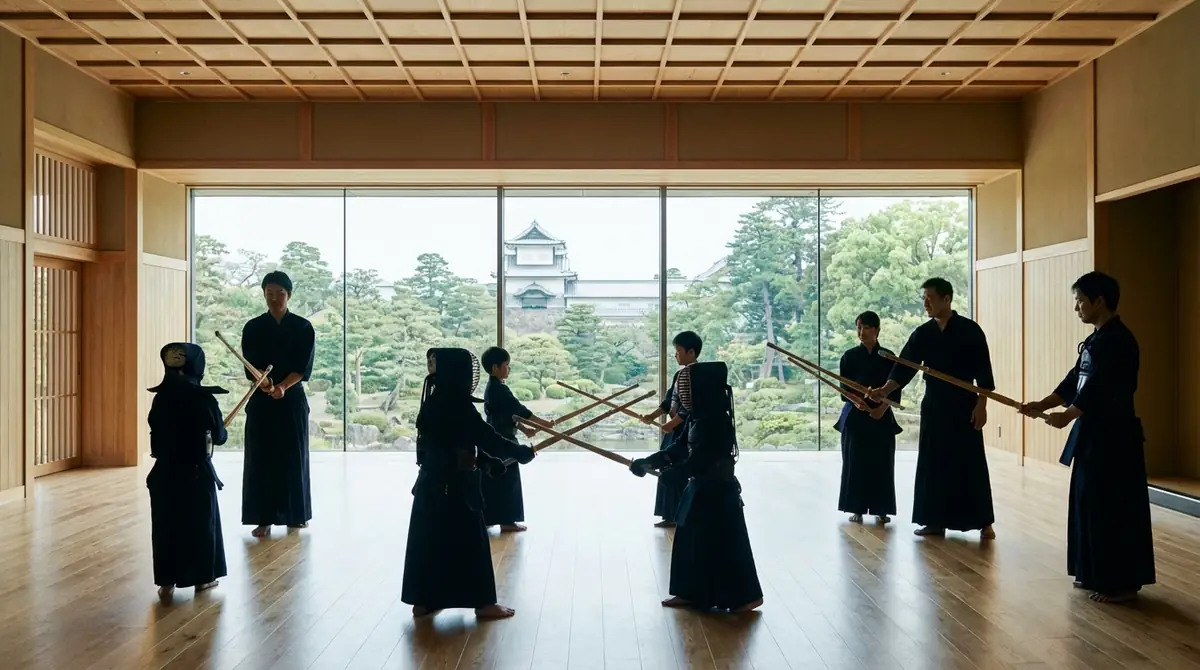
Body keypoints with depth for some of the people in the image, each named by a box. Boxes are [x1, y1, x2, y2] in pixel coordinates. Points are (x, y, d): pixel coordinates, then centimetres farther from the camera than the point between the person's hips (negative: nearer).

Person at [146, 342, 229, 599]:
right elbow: (220, 437, -5)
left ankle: (167, 581, 14)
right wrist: (222, 430, 16)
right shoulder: (204, 399, -13)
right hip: (197, 472, -2)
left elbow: (157, 432, 6)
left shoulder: (160, 398, -4)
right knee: (201, 524, 11)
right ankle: (202, 578, 20)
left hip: (165, 471, 3)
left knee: (165, 525, 11)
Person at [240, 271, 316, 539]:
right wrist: (263, 383, -28)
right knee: (261, 458, -2)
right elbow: (250, 365, -6)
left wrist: (282, 386, -24)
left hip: (292, 399, -1)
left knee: (293, 457, 4)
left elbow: (304, 368, -7)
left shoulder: (303, 328, -1)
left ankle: (296, 514, 18)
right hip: (260, 400, 1)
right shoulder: (253, 327, 2)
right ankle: (263, 518, 3)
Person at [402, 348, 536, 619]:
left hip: (432, 483, 9)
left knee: (428, 540, 13)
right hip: (456, 486, -9)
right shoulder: (458, 406, -19)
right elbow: (487, 438, -17)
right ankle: (482, 602, 9)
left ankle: (423, 600, 20)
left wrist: (489, 462, 13)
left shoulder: (435, 402, 8)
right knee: (470, 542, 1)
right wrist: (521, 452, -6)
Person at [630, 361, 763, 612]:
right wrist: (650, 461, 0)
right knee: (690, 541, 16)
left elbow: (698, 460, -25)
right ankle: (691, 592, 27)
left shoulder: (715, 421, -24)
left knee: (725, 544, -2)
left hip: (718, 491, -10)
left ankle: (746, 596, 11)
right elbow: (680, 447, 10)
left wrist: (670, 471, -11)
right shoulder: (697, 417, 7)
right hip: (701, 488, 10)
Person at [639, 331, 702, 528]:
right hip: (675, 430, 10)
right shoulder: (679, 374, 13)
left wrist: (671, 424, -18)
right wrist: (653, 416, 5)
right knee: (669, 473, 13)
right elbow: (669, 400, 15)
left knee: (679, 474, -7)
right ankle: (672, 516, 21)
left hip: (687, 431, -10)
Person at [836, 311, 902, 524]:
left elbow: (895, 391, 1)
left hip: (882, 417, 0)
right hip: (855, 415, 0)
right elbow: (844, 388, -1)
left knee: (881, 463, 1)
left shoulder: (888, 357, 4)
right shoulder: (849, 356, 3)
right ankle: (857, 509, 6)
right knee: (855, 462, -2)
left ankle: (880, 509, 10)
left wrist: (882, 408, -15)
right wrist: (857, 401, -20)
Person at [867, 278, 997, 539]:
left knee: (971, 464, -1)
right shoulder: (923, 333, 5)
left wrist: (981, 405, -12)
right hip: (934, 407, 4)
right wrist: (885, 390, -15)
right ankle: (936, 521, 16)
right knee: (933, 464, 7)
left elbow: (983, 371, -7)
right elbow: (905, 365, -1)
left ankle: (984, 522, 8)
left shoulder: (970, 330, -7)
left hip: (964, 406, -4)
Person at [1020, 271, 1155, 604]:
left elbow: (1099, 387, -23)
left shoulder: (1117, 339, -17)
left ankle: (1123, 583, 5)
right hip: (1094, 431, 10)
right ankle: (1095, 574, 24)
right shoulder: (1097, 338, 14)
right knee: (1090, 504, 14)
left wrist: (1067, 416, -22)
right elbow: (1075, 380, 15)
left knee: (1115, 508, -4)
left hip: (1114, 434, -10)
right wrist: (1043, 404, 6)